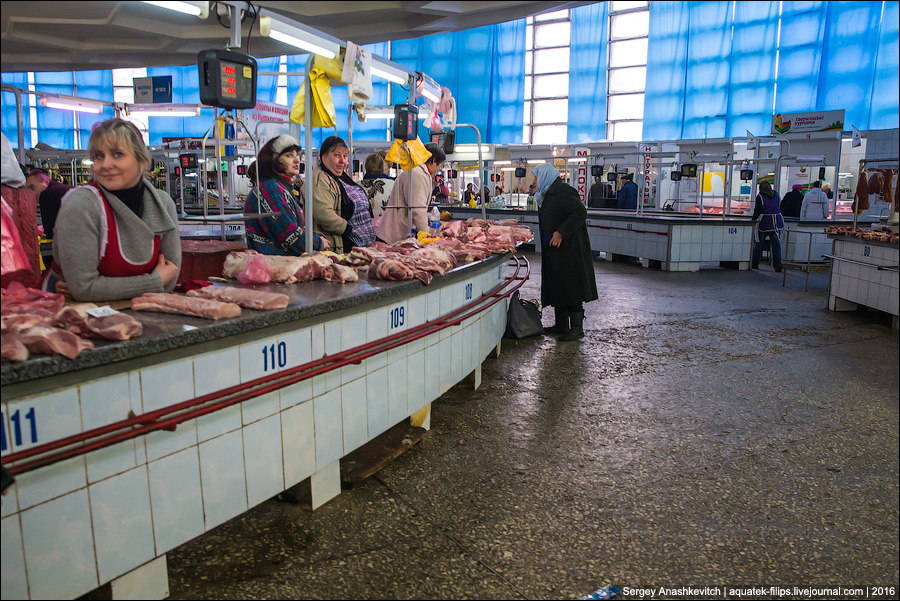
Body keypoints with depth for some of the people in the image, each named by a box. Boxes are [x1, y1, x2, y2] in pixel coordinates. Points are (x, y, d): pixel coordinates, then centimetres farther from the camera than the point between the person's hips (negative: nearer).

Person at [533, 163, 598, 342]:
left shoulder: (563, 191, -15)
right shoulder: (549, 193, 16)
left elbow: (580, 213, -24)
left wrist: (561, 232, -25)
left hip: (568, 249, -10)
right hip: (555, 249, 10)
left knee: (570, 287, -6)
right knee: (557, 287, 12)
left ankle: (577, 328, 0)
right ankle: (561, 325, 20)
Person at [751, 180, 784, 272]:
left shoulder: (760, 196, -7)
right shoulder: (776, 195, 8)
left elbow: (757, 210, -10)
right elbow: (780, 208, 14)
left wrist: (753, 220, 0)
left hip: (764, 223, -4)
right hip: (777, 222, 4)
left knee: (759, 243, 7)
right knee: (776, 244, 4)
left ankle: (754, 264, 13)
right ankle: (777, 266, 0)